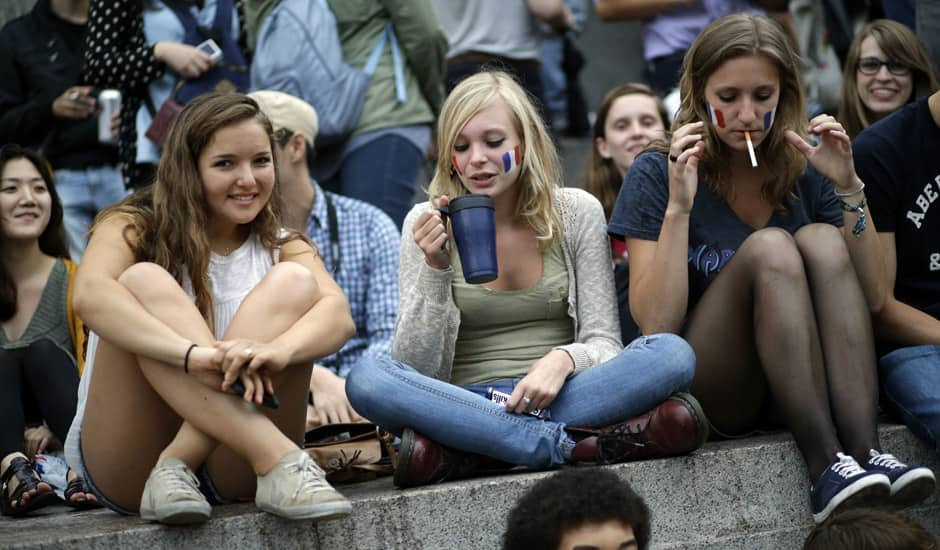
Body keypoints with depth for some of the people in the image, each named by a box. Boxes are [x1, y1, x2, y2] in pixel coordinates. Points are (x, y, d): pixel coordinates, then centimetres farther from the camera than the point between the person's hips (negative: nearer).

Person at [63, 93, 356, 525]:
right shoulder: (134, 229, 2)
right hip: (125, 467, -2)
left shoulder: (281, 248, 10)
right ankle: (280, 459, -41)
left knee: (294, 280, -14)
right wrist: (194, 354, -40)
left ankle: (176, 468, -31)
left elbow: (338, 314, -12)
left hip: (232, 468, 2)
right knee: (144, 281, -23)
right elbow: (90, 294, -23)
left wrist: (275, 351, -37)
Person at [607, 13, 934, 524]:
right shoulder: (656, 175, -3)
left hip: (802, 390, 3)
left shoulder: (804, 172, 6)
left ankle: (864, 453, -36)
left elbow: (871, 298, 1)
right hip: (703, 396, -3)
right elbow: (656, 326, -13)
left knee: (821, 240, -22)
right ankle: (826, 469, -38)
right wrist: (678, 207, -21)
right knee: (769, 247, -27)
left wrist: (849, 188, -9)